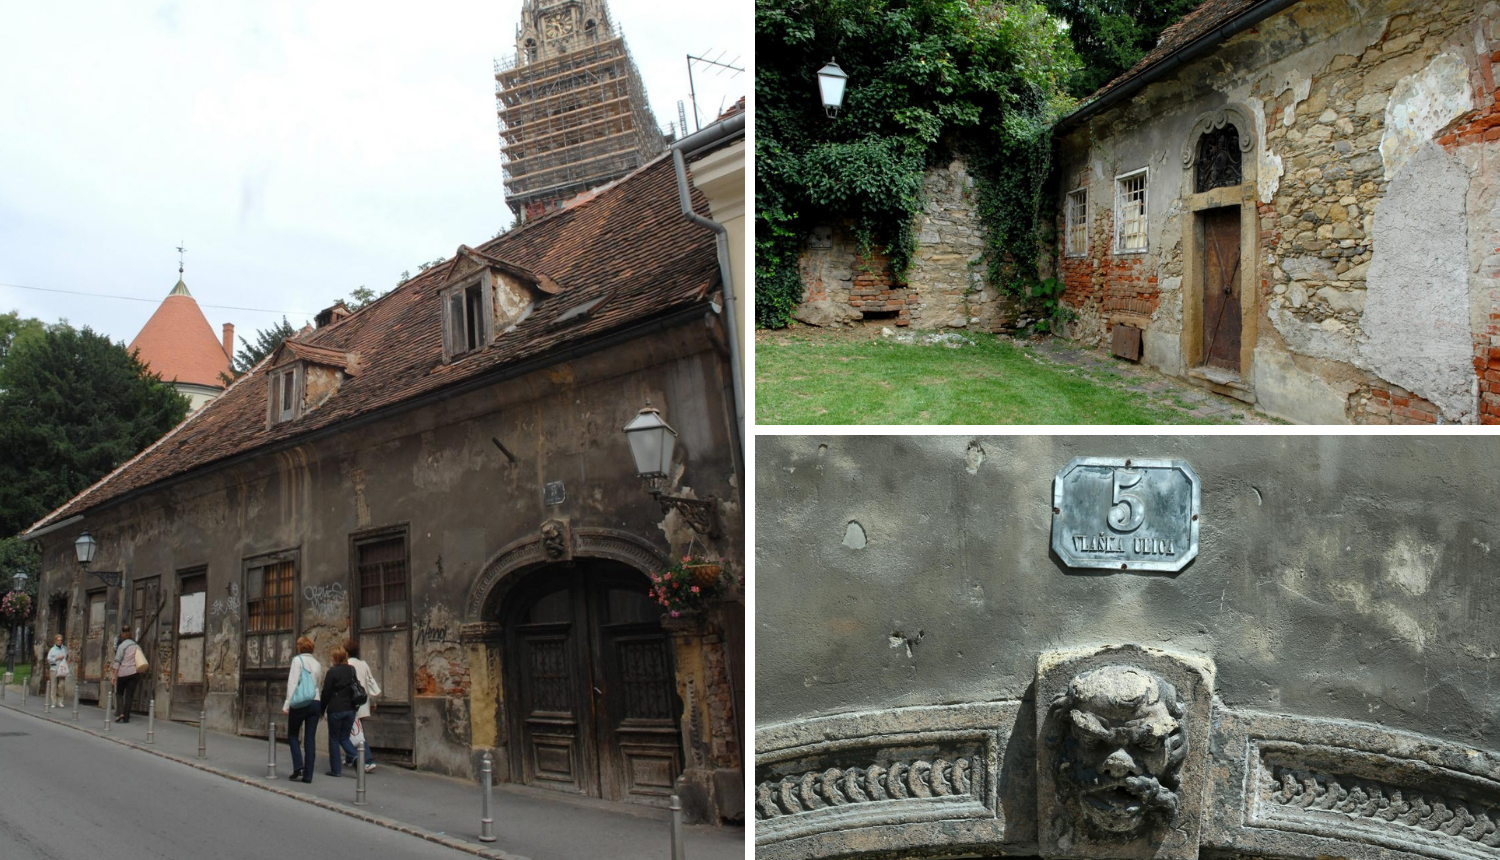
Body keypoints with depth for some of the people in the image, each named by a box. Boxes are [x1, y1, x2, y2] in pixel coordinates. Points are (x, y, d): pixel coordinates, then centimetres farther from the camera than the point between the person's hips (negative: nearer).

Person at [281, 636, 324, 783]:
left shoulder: (298, 660, -4)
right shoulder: (317, 663, 13)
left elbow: (292, 682, -10)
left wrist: (287, 704, -10)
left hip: (300, 703, -4)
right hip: (315, 703, 4)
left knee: (292, 734, 12)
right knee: (310, 739, 5)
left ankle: (298, 767, -5)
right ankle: (308, 775, 4)